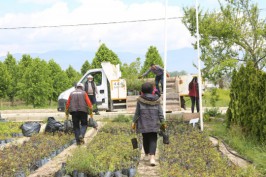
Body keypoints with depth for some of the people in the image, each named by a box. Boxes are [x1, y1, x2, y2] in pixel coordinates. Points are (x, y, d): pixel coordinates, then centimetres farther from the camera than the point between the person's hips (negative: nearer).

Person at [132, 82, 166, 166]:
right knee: (153, 140, 1)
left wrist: (134, 122, 7)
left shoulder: (140, 99, -5)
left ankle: (147, 155, 32)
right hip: (154, 123, 0)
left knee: (145, 139, 17)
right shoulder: (156, 99, -1)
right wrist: (162, 122, 8)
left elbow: (137, 112, -2)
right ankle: (152, 157, -17)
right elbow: (160, 112, 1)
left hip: (143, 123, 0)